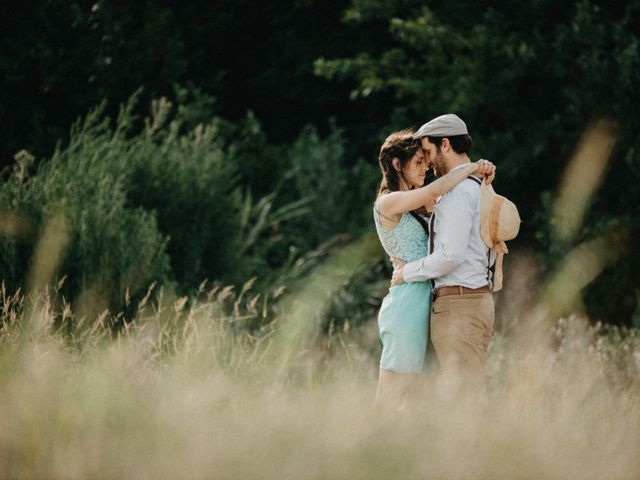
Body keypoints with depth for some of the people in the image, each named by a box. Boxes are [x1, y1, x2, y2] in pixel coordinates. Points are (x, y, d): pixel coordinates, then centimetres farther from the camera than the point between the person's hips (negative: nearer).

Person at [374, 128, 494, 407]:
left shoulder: (416, 207, 18)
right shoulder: (387, 203, -9)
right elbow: (435, 190, -22)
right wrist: (473, 167, -9)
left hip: (420, 304, 9)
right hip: (406, 302, -9)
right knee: (389, 402, -9)